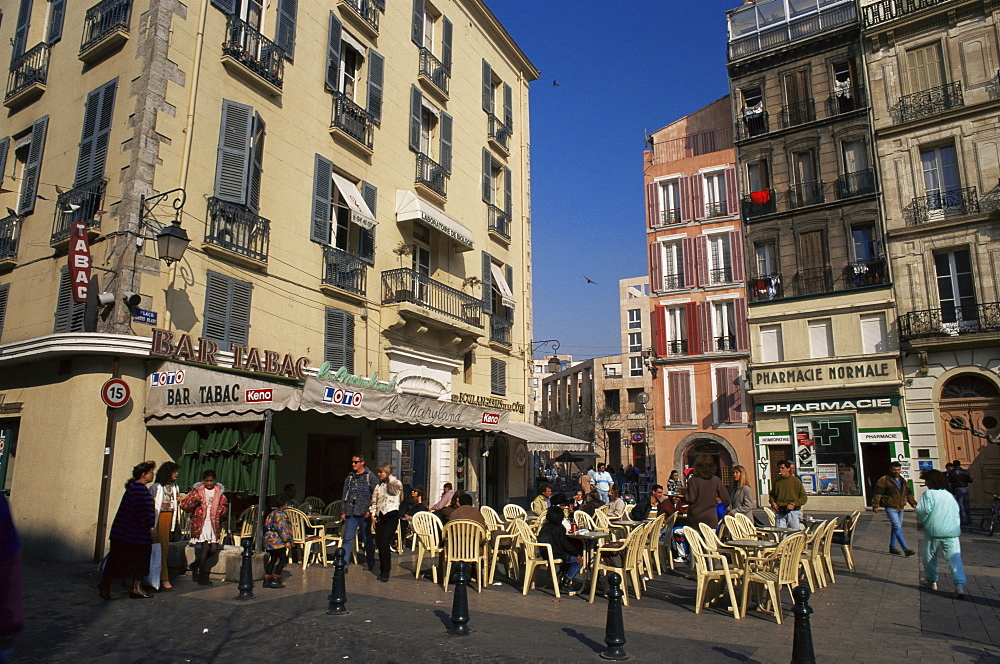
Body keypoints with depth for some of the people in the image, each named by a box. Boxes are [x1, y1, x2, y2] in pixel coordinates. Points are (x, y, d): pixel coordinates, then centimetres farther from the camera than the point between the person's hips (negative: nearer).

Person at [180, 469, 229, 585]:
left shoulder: (219, 491, 11)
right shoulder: (196, 490, 3)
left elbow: (224, 506, 19)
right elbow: (184, 505, -2)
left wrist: (220, 512, -2)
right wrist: (194, 501, -20)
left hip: (214, 523, 4)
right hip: (200, 523, -4)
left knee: (214, 548, 0)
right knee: (206, 547, -8)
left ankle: (197, 564, 28)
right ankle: (202, 577, 4)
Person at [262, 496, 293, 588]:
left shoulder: (271, 514, 16)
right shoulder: (281, 514, -14)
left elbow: (266, 526, 24)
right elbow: (282, 528, -21)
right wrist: (287, 540, -20)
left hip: (269, 541, 9)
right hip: (278, 541, -9)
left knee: (273, 559, 15)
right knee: (282, 559, -1)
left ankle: (267, 580, 17)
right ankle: (275, 580, -5)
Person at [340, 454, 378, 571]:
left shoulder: (370, 476, -1)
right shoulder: (349, 477, 14)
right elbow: (345, 495, 16)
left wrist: (371, 510, -11)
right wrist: (343, 511, 10)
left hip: (364, 513, -4)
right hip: (351, 513, 4)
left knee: (367, 539, 7)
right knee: (348, 538, -3)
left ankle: (371, 563, 21)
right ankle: (344, 564, -2)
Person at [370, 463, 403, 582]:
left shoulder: (396, 485, -3)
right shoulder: (379, 486, 16)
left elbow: (396, 484, -28)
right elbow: (374, 502, 21)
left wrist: (389, 477, -10)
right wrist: (373, 515, 10)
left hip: (392, 516, -7)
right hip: (380, 516, 7)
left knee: (385, 544, -14)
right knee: (379, 544, 5)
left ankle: (385, 572, -5)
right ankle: (383, 570, 19)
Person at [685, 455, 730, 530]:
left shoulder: (693, 480, -8)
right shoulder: (716, 480, 0)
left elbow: (690, 499, -11)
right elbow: (726, 499, 6)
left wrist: (684, 494, 8)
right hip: (711, 518, 3)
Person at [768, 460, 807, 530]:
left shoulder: (796, 481, 0)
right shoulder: (777, 482, 10)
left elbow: (804, 498, 1)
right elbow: (771, 495, 24)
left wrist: (794, 504, -13)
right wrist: (772, 502, 3)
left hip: (793, 512, -3)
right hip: (780, 513, 3)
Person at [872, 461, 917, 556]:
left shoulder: (903, 482, 14)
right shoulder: (884, 480, -8)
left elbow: (908, 494, 21)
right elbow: (877, 493, -9)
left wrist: (913, 503, 7)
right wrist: (875, 505, -13)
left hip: (900, 508, 7)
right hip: (890, 508, -7)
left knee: (895, 528, 14)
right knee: (898, 527, -15)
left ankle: (892, 547, 25)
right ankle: (906, 549, -18)